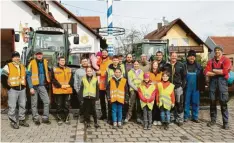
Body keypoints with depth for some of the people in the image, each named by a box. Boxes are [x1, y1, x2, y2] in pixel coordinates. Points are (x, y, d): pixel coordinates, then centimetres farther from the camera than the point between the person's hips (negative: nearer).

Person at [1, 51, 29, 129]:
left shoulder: (23, 67, 14)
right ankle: (13, 122, 10)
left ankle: (22, 120, 23)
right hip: (13, 89, -6)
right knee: (12, 107, -2)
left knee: (22, 105, 11)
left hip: (22, 89, 6)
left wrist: (25, 85, 14)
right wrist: (7, 86, -9)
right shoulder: (8, 66, -4)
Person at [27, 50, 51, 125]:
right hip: (34, 86, -4)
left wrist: (47, 81, 6)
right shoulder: (32, 63, -7)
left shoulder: (45, 62, 7)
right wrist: (31, 87, -14)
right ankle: (36, 118, 19)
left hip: (42, 86, 4)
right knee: (34, 103, 6)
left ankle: (45, 118, 11)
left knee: (47, 101, -1)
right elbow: (29, 76, -8)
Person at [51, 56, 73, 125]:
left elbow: (71, 79, 10)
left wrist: (69, 85, -9)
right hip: (58, 90, -3)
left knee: (67, 105, 8)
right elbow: (53, 79, -6)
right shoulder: (54, 69, 2)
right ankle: (59, 119, 14)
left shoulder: (69, 69, 13)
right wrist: (60, 85, -15)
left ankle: (67, 118, 18)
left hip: (67, 90, 3)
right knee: (59, 105, 3)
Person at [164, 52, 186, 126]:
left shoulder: (181, 65, 2)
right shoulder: (166, 66, 4)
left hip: (178, 87, -2)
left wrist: (182, 85, -3)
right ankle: (171, 118, 23)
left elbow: (184, 76, 3)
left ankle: (180, 119, 10)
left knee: (179, 104, 0)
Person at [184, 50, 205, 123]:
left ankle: (195, 117, 16)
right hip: (187, 87, -2)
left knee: (195, 103, 6)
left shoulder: (199, 66, 7)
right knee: (186, 102, 4)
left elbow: (202, 77, 7)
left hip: (196, 88, 2)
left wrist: (202, 87, 2)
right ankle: (186, 116, 13)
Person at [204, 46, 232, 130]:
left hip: (222, 82, -3)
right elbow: (206, 73, -2)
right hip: (212, 81, 3)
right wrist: (219, 72, -7)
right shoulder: (211, 61, 10)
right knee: (212, 101, 8)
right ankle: (213, 120, 19)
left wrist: (214, 70, -4)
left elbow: (225, 71, -14)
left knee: (223, 102, -3)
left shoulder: (226, 60, 2)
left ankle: (225, 122, 5)